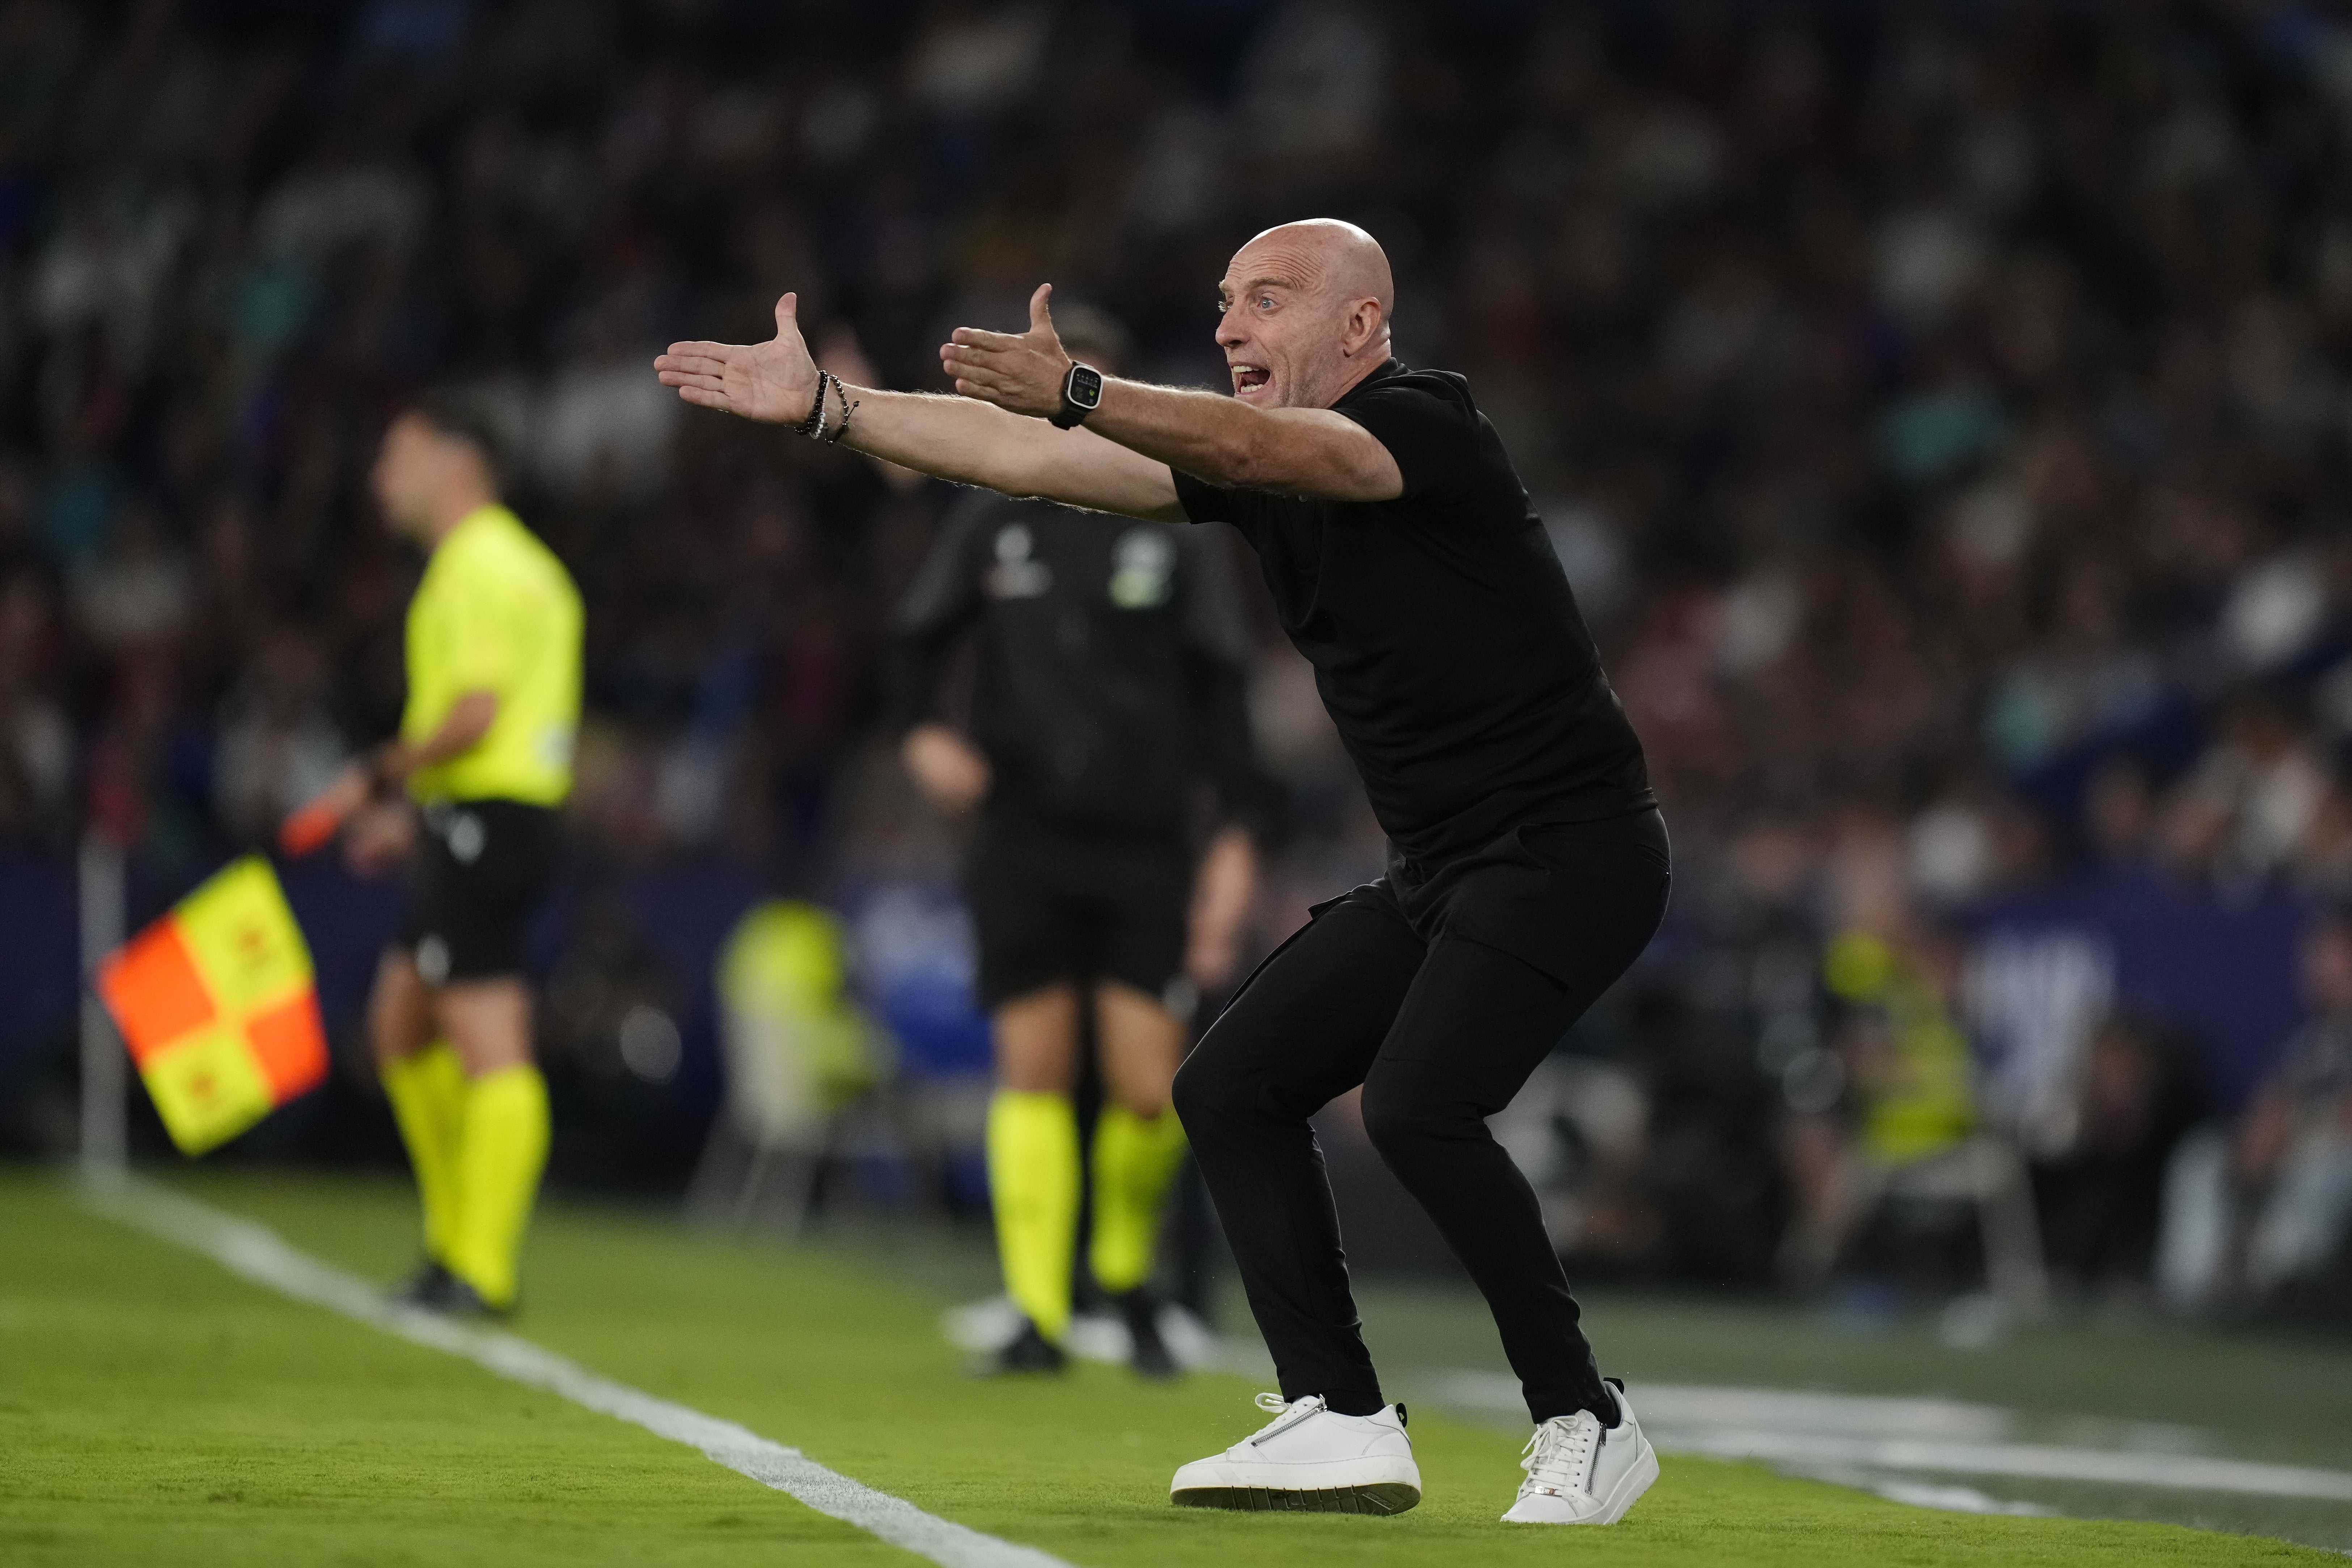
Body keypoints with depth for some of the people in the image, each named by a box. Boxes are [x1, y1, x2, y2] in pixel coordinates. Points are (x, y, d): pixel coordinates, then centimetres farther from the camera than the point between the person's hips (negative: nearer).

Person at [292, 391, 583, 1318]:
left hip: (484, 824, -11)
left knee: (489, 1046, -10)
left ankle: (483, 1272, -11)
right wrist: (414, 812, 22)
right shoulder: (511, 562, 20)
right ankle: (455, 1246, 19)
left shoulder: (481, 564, -12)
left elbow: (477, 712, -20)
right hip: (467, 831, 11)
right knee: (401, 1024, 16)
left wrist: (380, 776, -9)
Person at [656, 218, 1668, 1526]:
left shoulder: (1426, 422, -15)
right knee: (1232, 1086, 4)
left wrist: (1074, 393, -48)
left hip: (1573, 843, -9)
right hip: (1436, 869, 9)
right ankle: (1342, 1421, 2)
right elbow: (1035, 463, 6)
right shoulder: (1251, 452, 9)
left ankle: (1586, 1421, -12)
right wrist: (824, 406, -1)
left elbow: (1255, 452, -34)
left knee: (1416, 1103, -26)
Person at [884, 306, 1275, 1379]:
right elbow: (920, 637, 17)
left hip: (1144, 848, -1)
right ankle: (1038, 1317, 0)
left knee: (1150, 1091, -8)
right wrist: (918, 732, -3)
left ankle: (1127, 1273, 19)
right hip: (1023, 841, 1)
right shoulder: (993, 527, 8)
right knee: (1033, 1069, -5)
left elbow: (1218, 698, 5)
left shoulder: (1169, 543, 5)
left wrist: (1238, 836, -4)